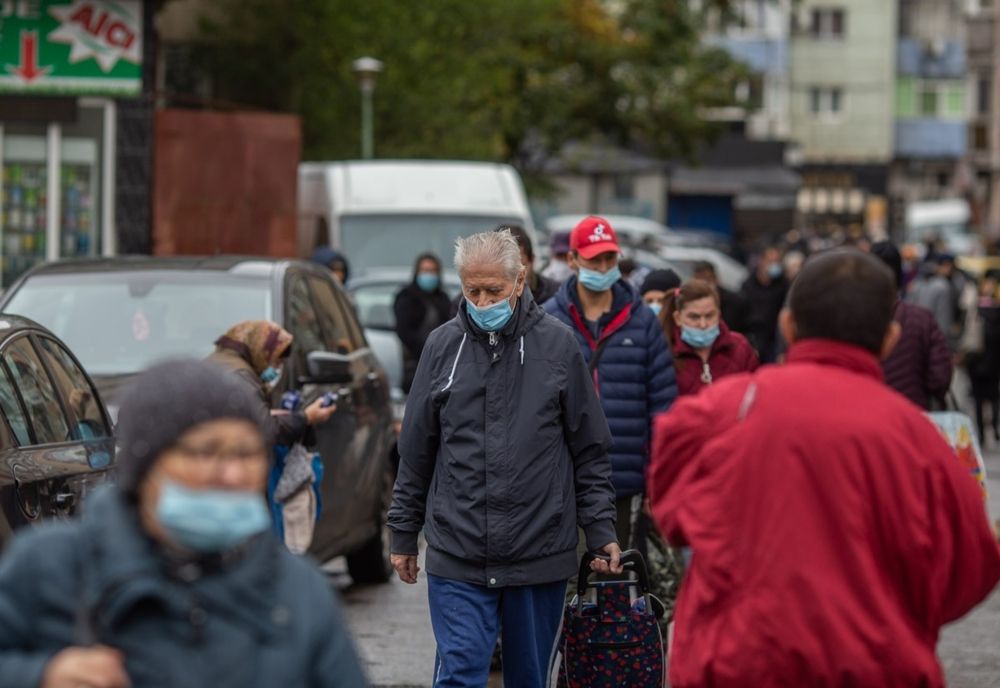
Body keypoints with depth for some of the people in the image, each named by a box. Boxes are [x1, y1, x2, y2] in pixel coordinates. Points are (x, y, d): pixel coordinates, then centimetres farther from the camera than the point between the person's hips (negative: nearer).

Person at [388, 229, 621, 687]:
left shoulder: (557, 346, 0)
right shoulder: (443, 346, 4)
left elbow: (590, 451, 5)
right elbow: (416, 453, 11)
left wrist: (601, 531, 1)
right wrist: (404, 535, 12)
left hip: (540, 558, 0)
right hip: (456, 559, 0)